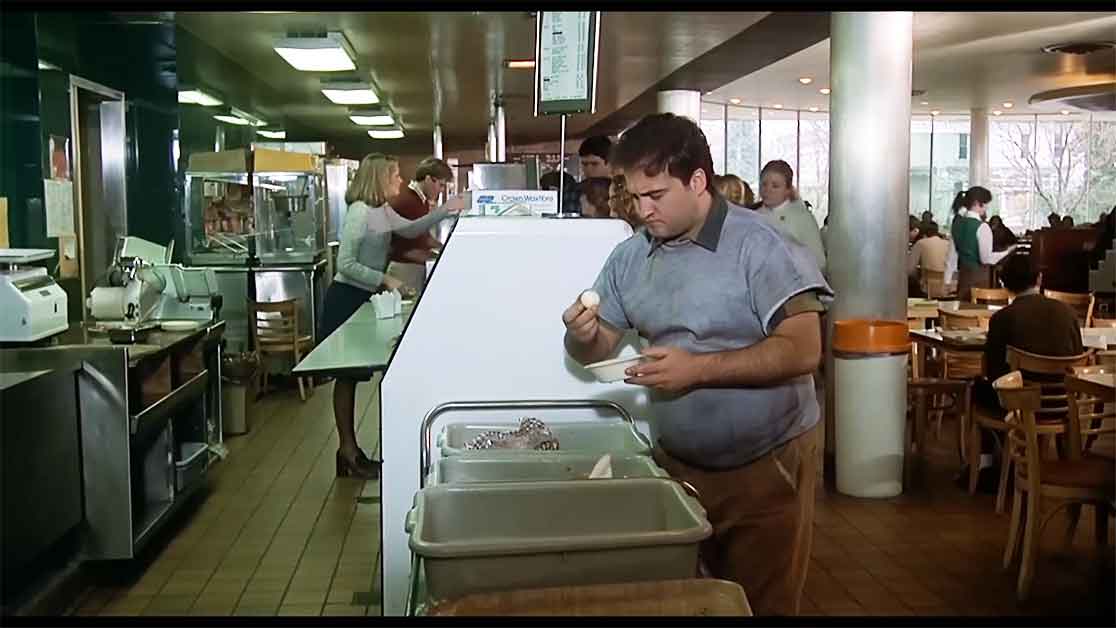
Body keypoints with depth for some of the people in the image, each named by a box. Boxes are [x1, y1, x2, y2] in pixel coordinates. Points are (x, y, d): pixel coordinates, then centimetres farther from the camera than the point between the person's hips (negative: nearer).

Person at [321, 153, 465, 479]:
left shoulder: (383, 210, 8)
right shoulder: (361, 212, -19)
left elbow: (410, 229, 21)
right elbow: (346, 264, -22)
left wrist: (445, 210, 10)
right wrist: (385, 279, -22)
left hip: (362, 299, 9)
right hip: (345, 299, -9)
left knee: (353, 374, 13)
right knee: (346, 376, -1)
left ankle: (349, 449, 20)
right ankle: (347, 451, 8)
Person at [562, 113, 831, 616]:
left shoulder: (758, 244, -16)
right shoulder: (630, 256, 2)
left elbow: (802, 351, -21)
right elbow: (599, 346, 7)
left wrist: (699, 368, -28)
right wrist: (583, 338, -16)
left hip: (766, 464, -5)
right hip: (677, 462, 5)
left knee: (760, 604, 10)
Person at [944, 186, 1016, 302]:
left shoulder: (957, 223, 4)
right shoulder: (981, 226, -16)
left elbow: (952, 254, 10)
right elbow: (986, 258, -16)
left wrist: (948, 280, 14)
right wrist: (1007, 252, -4)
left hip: (963, 274, 7)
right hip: (979, 275, -7)